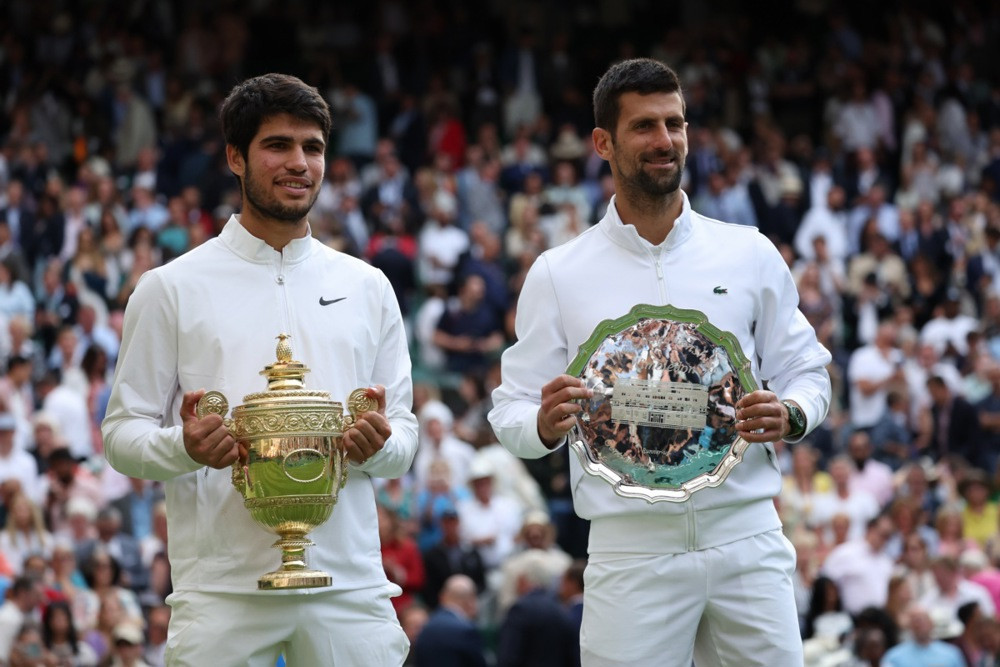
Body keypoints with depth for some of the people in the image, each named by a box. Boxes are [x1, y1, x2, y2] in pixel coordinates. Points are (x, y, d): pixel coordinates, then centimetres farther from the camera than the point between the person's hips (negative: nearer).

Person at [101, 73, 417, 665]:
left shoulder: (367, 288, 15)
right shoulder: (172, 289, 6)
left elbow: (405, 438, 14)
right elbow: (123, 433, 4)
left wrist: (380, 444, -9)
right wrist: (183, 447, -17)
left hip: (349, 587, 2)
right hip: (222, 589, -2)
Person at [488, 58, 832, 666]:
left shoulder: (750, 255, 9)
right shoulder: (559, 274, 5)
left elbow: (806, 370, 13)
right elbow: (512, 410, 5)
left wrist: (791, 416, -10)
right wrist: (544, 423, -19)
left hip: (747, 538, 1)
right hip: (630, 548, -1)